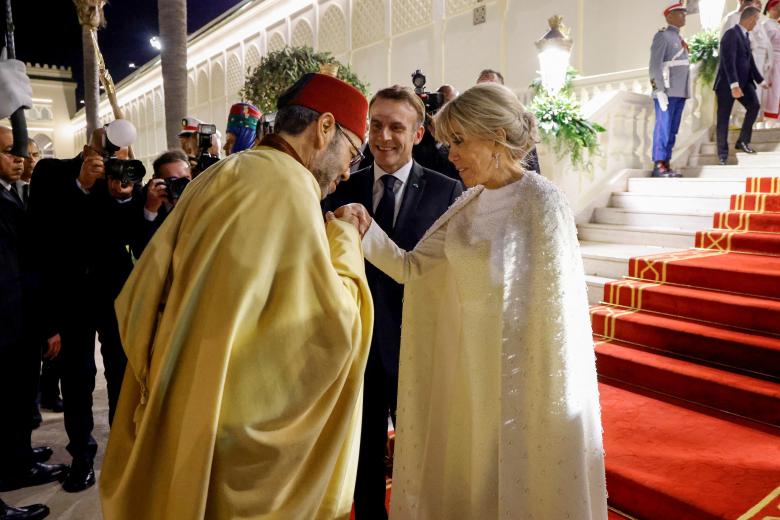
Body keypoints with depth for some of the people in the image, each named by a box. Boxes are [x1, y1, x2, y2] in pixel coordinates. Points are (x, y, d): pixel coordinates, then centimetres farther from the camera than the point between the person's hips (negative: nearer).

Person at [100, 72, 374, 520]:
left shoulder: (215, 178, 7)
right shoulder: (287, 182, -18)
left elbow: (138, 298, 9)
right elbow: (330, 329, -22)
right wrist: (345, 243, -7)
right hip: (234, 440, -8)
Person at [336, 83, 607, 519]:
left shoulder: (541, 202, -17)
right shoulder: (470, 204, 3)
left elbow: (556, 303, -17)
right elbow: (412, 268, 3)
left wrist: (549, 397, -13)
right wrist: (367, 231, -12)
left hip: (525, 370, -6)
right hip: (469, 367, 7)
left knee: (522, 481, 13)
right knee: (465, 477, 22)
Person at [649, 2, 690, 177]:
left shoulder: (679, 37, 20)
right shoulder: (662, 35, -5)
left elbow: (682, 65, 22)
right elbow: (655, 65, -12)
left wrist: (685, 92, 16)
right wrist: (660, 91, -19)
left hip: (680, 92, 8)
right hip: (667, 92, -8)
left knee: (672, 130, 7)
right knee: (663, 129, -8)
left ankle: (666, 164, 11)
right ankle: (658, 166, -6)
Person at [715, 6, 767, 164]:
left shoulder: (745, 36, 14)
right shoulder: (731, 34, -15)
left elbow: (750, 61, 21)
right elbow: (728, 62, -24)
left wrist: (760, 79, 24)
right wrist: (734, 85, -31)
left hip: (743, 81, 8)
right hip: (728, 83, -8)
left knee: (754, 106, -10)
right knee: (723, 117, -1)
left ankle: (743, 142, 4)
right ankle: (723, 152, 10)